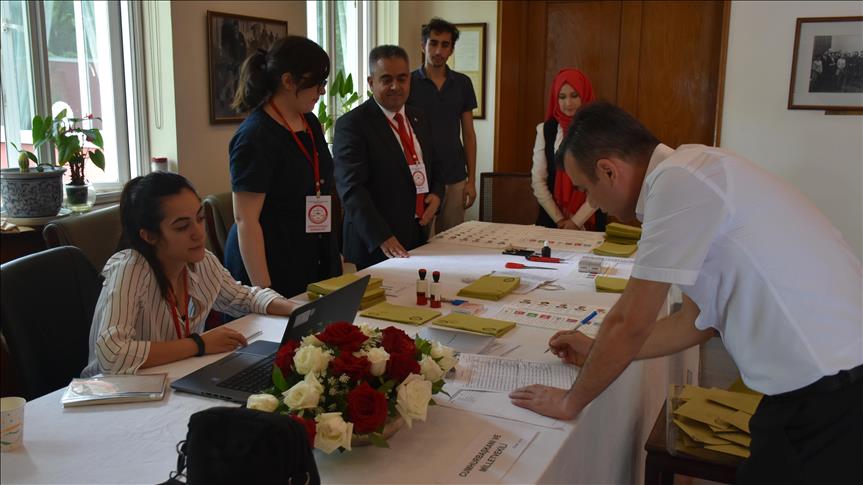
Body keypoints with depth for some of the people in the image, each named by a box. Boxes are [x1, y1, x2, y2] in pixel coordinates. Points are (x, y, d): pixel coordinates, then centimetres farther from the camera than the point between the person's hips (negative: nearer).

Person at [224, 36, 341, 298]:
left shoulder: (311, 124, 8)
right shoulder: (255, 136, -16)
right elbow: (245, 219, -18)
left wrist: (333, 254, 16)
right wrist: (263, 291, -20)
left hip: (316, 262, 7)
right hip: (272, 269, -7)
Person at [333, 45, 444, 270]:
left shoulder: (418, 119, 12)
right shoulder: (351, 124, -11)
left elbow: (434, 169, 23)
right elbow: (352, 188, -19)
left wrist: (436, 195, 1)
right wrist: (381, 238, -27)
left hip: (419, 239, 6)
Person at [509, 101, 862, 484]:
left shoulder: (678, 181, -18)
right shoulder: (690, 174, 11)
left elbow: (631, 322, -14)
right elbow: (696, 322, 16)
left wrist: (570, 401, 1)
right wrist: (598, 351, 23)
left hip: (828, 397, -8)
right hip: (824, 383, 8)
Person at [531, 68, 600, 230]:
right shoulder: (545, 130, 3)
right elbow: (538, 180, 1)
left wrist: (577, 220, -11)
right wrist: (559, 219, -6)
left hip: (589, 221, -2)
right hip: (551, 220, 2)